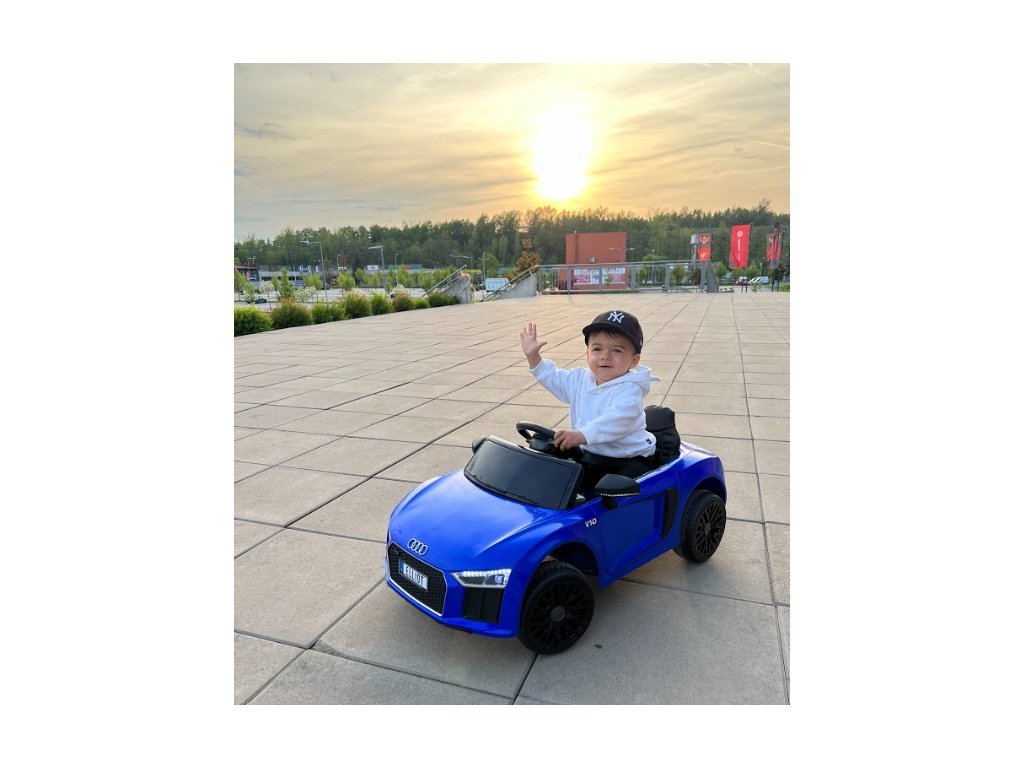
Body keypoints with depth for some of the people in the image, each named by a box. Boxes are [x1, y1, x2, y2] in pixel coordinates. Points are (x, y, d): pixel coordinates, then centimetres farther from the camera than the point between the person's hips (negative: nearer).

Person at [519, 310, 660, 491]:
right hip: (591, 456, 7)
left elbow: (616, 421, -34)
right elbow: (552, 377, 23)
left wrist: (581, 436, -46)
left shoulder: (629, 389, -18)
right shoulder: (581, 379, 7)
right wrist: (533, 356, 10)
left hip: (629, 461, -7)